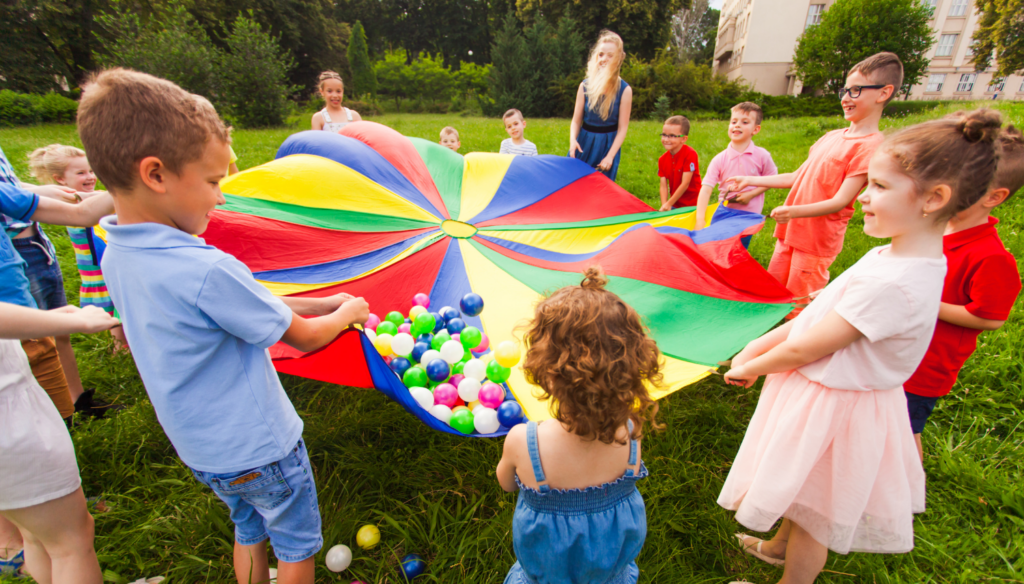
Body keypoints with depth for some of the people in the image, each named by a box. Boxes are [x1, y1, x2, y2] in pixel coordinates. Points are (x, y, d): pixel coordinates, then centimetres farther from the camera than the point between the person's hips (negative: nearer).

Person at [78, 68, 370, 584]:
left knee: (249, 531, 31)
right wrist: (347, 312, -2)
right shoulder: (208, 270, -33)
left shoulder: (117, 256, -6)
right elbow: (304, 338, -21)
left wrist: (322, 303, 0)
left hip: (201, 447, 7)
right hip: (259, 447, -7)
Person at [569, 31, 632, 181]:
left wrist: (610, 156, -17)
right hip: (584, 144, 2)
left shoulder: (624, 90, -7)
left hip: (608, 145, -2)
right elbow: (576, 120, 2)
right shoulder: (585, 86, -2)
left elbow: (622, 128, -8)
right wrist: (572, 139, -18)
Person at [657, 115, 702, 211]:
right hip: (675, 205, 5)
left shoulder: (690, 154, -14)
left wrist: (669, 204, -17)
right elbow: (663, 186, -2)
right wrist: (664, 205, -18)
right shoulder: (662, 160, 2)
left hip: (692, 205, -5)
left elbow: (685, 184, -17)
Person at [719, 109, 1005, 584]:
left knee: (816, 513, 17)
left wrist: (750, 369, -9)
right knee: (799, 492, 32)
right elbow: (816, 313, 3)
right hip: (828, 395, 9)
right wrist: (758, 346, -1)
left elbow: (805, 349, -26)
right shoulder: (893, 257, -1)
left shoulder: (893, 283, -32)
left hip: (834, 408, -9)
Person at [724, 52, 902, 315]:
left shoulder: (871, 146, -14)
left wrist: (795, 211, -36)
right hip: (790, 232, 8)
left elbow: (840, 201, -20)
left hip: (817, 242, -8)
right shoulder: (832, 136, 11)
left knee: (798, 309, 0)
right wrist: (749, 181, 15)